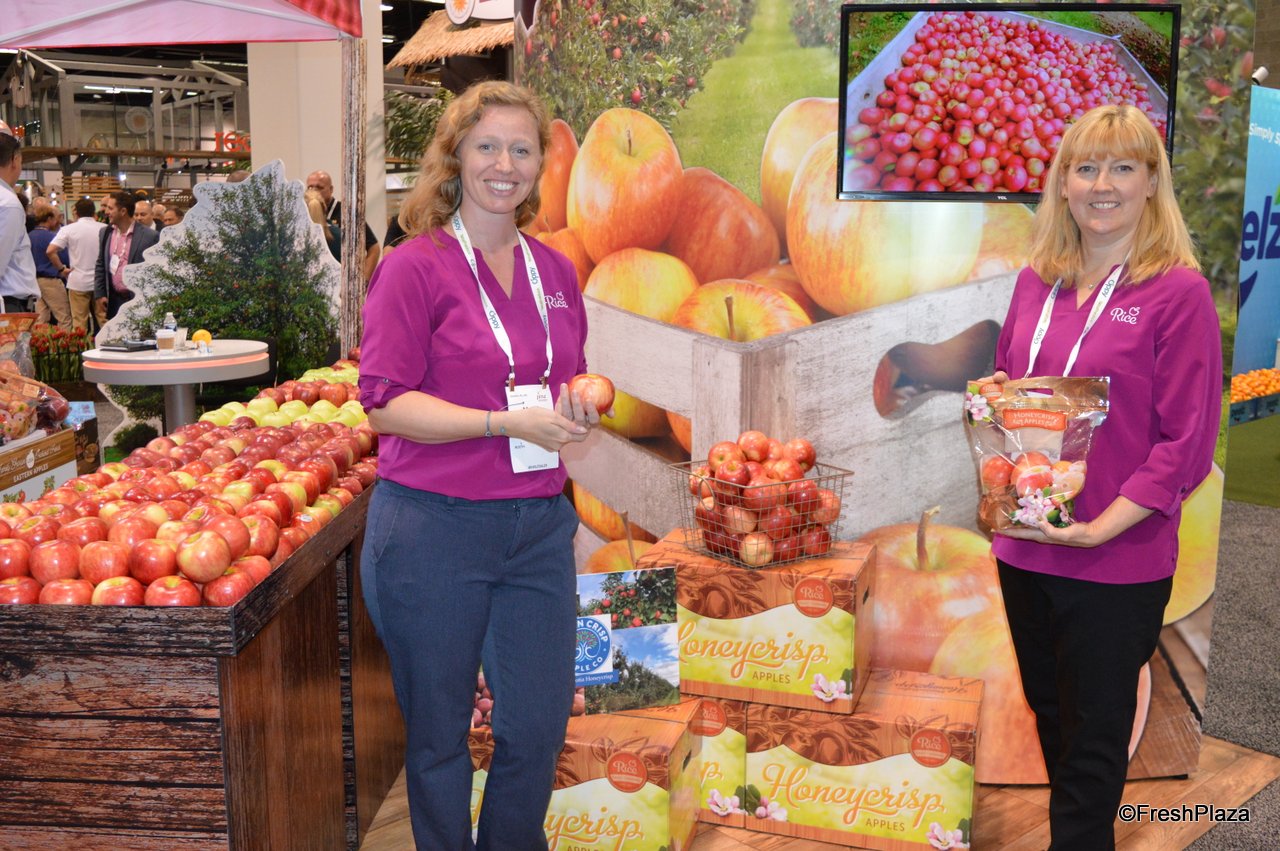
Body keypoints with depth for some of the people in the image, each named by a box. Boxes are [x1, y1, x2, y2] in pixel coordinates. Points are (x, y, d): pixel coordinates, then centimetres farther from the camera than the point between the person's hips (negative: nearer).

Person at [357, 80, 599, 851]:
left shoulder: (555, 271, 10)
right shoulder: (416, 267, -7)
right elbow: (386, 403, -13)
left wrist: (574, 406, -2)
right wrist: (507, 422, -22)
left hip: (539, 525, 5)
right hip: (434, 527, -5)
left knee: (540, 725, 11)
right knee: (439, 735, 12)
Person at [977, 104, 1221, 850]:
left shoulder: (1179, 291, -10)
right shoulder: (1037, 283, 7)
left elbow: (1188, 443, -12)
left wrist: (1101, 527, -20)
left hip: (1118, 562, -5)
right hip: (1023, 549, 6)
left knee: (1094, 744, 9)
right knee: (1050, 717, 21)